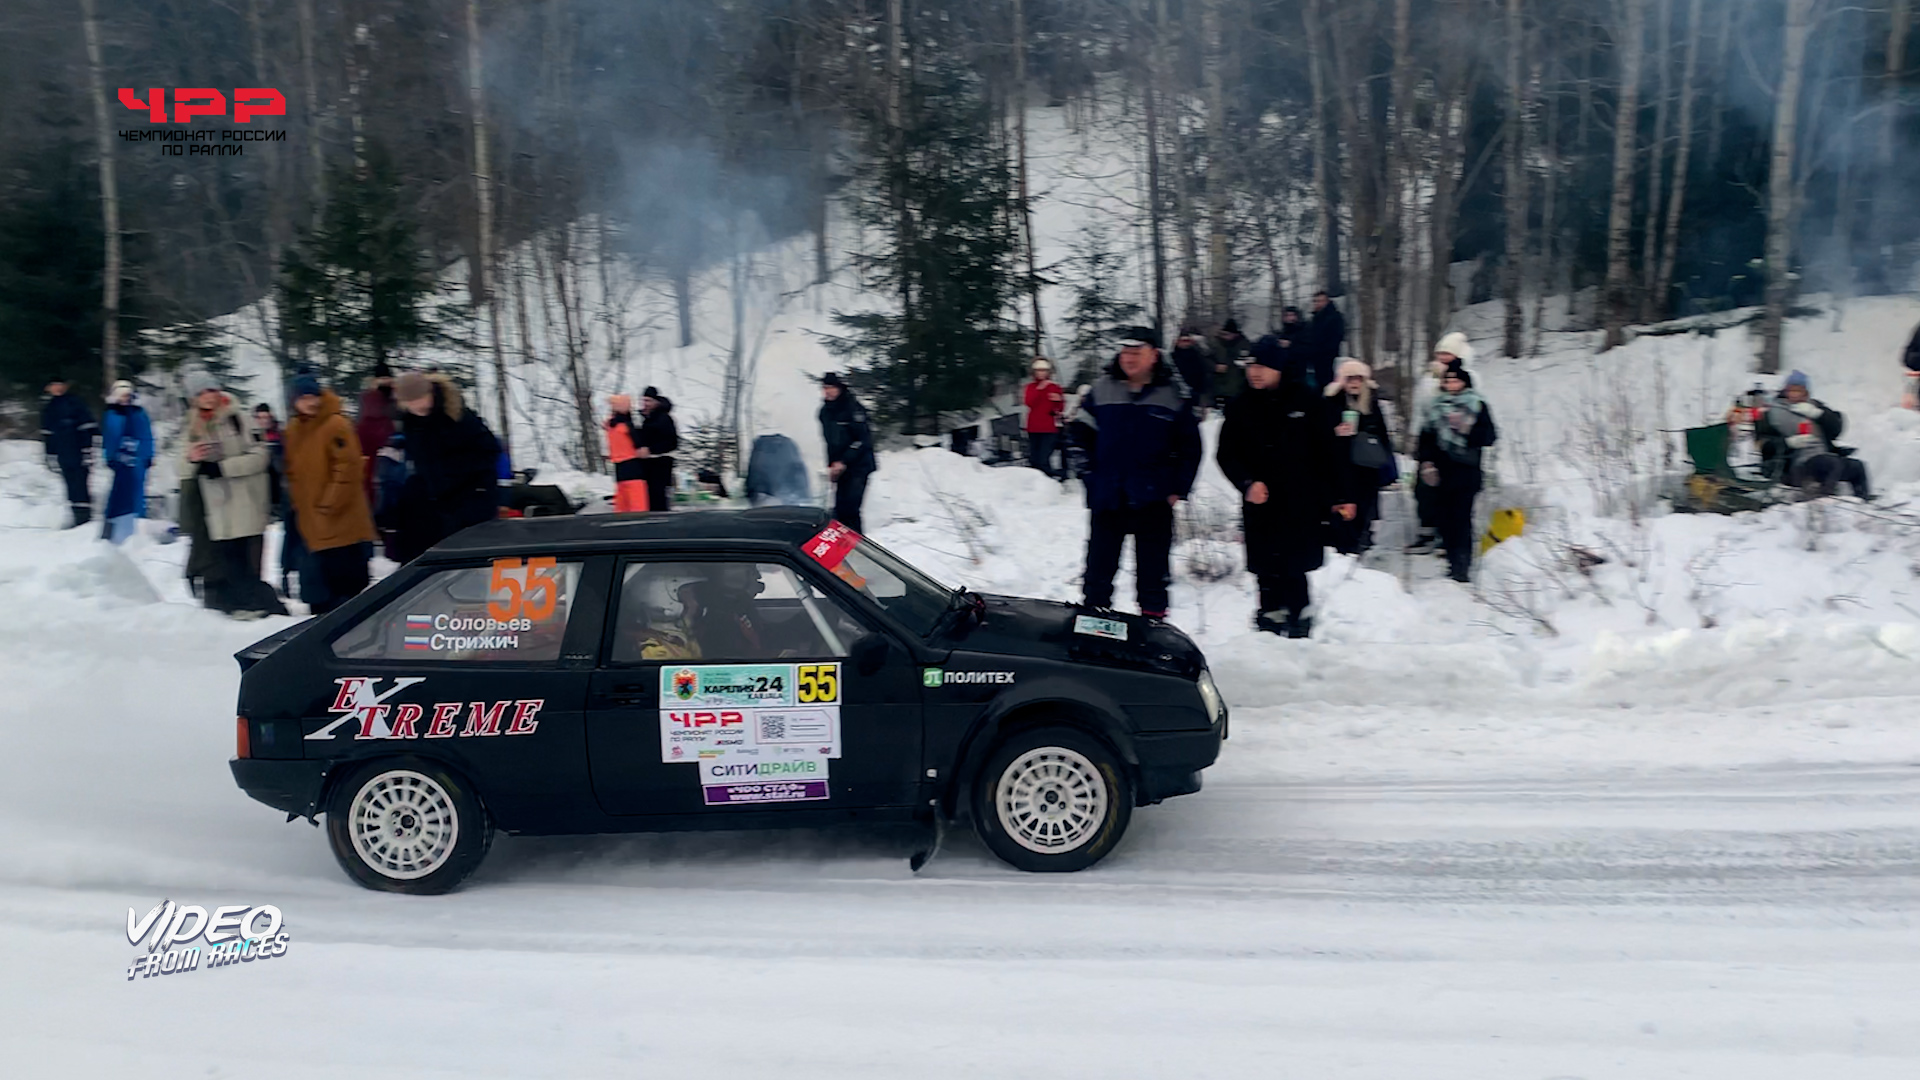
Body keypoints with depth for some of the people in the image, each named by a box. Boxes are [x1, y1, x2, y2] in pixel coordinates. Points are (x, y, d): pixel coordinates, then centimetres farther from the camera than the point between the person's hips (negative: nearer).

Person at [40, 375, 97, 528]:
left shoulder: (75, 404, -3)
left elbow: (89, 429, -7)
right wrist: (51, 458, 17)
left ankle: (85, 518, -6)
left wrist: (88, 451, -12)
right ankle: (79, 520, 11)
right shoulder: (47, 410, 14)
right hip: (63, 458, 5)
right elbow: (47, 435, 20)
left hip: (78, 455, -5)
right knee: (72, 488, 6)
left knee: (80, 486, -9)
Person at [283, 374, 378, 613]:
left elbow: (348, 468, -16)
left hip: (344, 522, -7)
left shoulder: (336, 425, -12)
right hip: (313, 524, 7)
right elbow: (293, 471, 21)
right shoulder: (293, 429, 11)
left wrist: (329, 503, -15)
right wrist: (300, 502, 12)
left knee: (351, 581, -3)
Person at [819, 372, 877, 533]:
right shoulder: (825, 411, 10)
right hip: (839, 466, 7)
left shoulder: (853, 408, -12)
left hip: (859, 466, -7)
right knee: (840, 509, 4)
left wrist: (843, 462, -18)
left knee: (850, 508, -14)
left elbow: (863, 440, -16)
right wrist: (831, 465, 8)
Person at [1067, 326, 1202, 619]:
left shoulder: (1174, 395, 1)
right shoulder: (1101, 390, 4)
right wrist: (1088, 475, 2)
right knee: (1099, 566, 8)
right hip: (1106, 499, 1)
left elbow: (1190, 446, 6)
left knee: (1153, 572, 6)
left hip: (1153, 500, -1)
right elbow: (1080, 433, 9)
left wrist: (1178, 488, 0)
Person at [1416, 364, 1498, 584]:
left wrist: (1466, 428, -16)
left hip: (1466, 472, -4)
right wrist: (1426, 462, 5)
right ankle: (1453, 561, 15)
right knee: (1443, 516, 3)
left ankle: (1461, 566, -11)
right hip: (1441, 472, 4)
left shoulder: (1478, 407, 4)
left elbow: (1488, 437, -3)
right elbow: (1426, 438, 16)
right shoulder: (1436, 407, 13)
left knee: (1462, 518, -11)